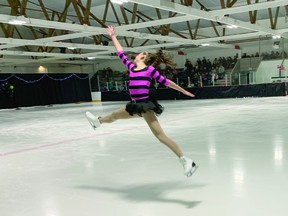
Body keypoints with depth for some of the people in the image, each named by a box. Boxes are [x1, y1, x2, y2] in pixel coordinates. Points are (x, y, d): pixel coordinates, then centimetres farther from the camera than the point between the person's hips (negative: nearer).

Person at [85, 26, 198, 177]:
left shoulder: (150, 69, -4)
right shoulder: (131, 67, 13)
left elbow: (166, 82, 2)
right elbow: (120, 53, 21)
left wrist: (184, 91, 7)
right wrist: (113, 37, 27)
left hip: (145, 105, -7)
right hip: (136, 105, 7)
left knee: (160, 135, -11)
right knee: (114, 115, 30)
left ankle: (185, 160, -3)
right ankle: (98, 121, 62)